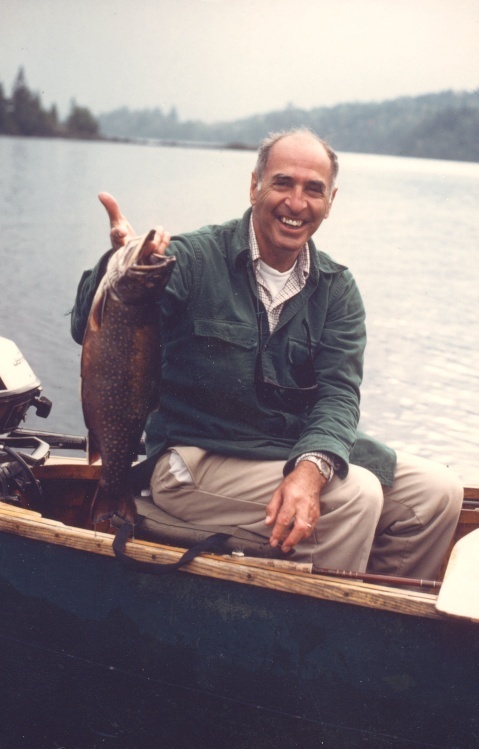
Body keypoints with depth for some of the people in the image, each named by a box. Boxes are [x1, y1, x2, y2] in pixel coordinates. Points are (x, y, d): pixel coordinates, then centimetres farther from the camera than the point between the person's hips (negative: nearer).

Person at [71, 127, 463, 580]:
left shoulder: (336, 289, 4)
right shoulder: (193, 259, -10)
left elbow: (338, 394, -7)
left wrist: (311, 468, -28)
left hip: (304, 452, 6)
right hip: (198, 459, -6)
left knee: (437, 491, -5)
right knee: (355, 496, -25)